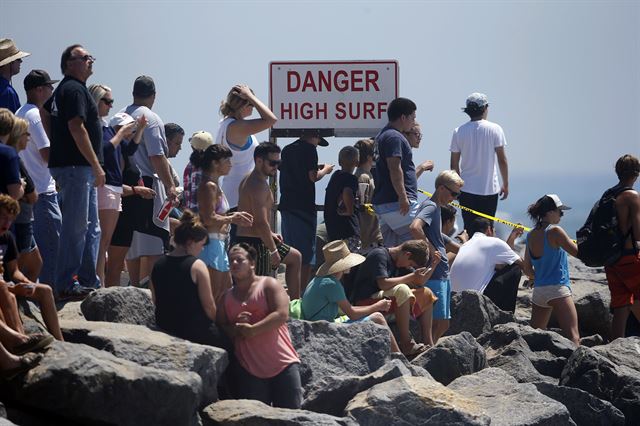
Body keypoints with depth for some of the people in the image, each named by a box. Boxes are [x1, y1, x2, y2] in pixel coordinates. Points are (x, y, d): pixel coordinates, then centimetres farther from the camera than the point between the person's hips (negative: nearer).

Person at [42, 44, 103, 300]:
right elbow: (77, 128, -21)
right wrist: (97, 166, -20)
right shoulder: (74, 89, -13)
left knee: (91, 228, 12)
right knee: (76, 228, -9)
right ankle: (67, 285, -8)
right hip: (76, 166, -11)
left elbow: (44, 111, 30)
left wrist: (57, 144, 23)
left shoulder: (63, 89, 18)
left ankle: (89, 281, 15)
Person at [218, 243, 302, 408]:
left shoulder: (268, 284, 4)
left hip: (282, 364, -4)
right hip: (249, 369, 4)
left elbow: (282, 315, -10)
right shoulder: (227, 297, 17)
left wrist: (252, 330, -13)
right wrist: (236, 328, -8)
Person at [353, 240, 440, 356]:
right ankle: (406, 345, -32)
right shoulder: (379, 255, -15)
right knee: (402, 289, -33)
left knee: (426, 294, 9)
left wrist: (432, 265, 3)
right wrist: (412, 276, -19)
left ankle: (428, 343, 0)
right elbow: (384, 284, -28)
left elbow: (417, 283, 16)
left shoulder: (398, 261, 13)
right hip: (367, 301, -10)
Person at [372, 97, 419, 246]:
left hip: (381, 202, 10)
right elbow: (395, 168, -22)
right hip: (395, 202, -10)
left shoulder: (382, 136, 21)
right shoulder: (394, 137, -12)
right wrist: (403, 197, -25)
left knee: (391, 248, 9)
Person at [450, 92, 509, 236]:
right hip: (490, 189, -1)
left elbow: (454, 164, 4)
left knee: (469, 229, 5)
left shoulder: (459, 132, -1)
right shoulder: (494, 129, -6)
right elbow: (502, 160, -4)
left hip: (467, 190, 1)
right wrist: (505, 184, 6)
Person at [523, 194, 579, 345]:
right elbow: (577, 252, -5)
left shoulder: (531, 236, 11)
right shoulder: (555, 231, -10)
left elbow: (528, 270, 16)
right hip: (557, 289, -7)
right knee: (573, 336, -14)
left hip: (538, 291, 7)